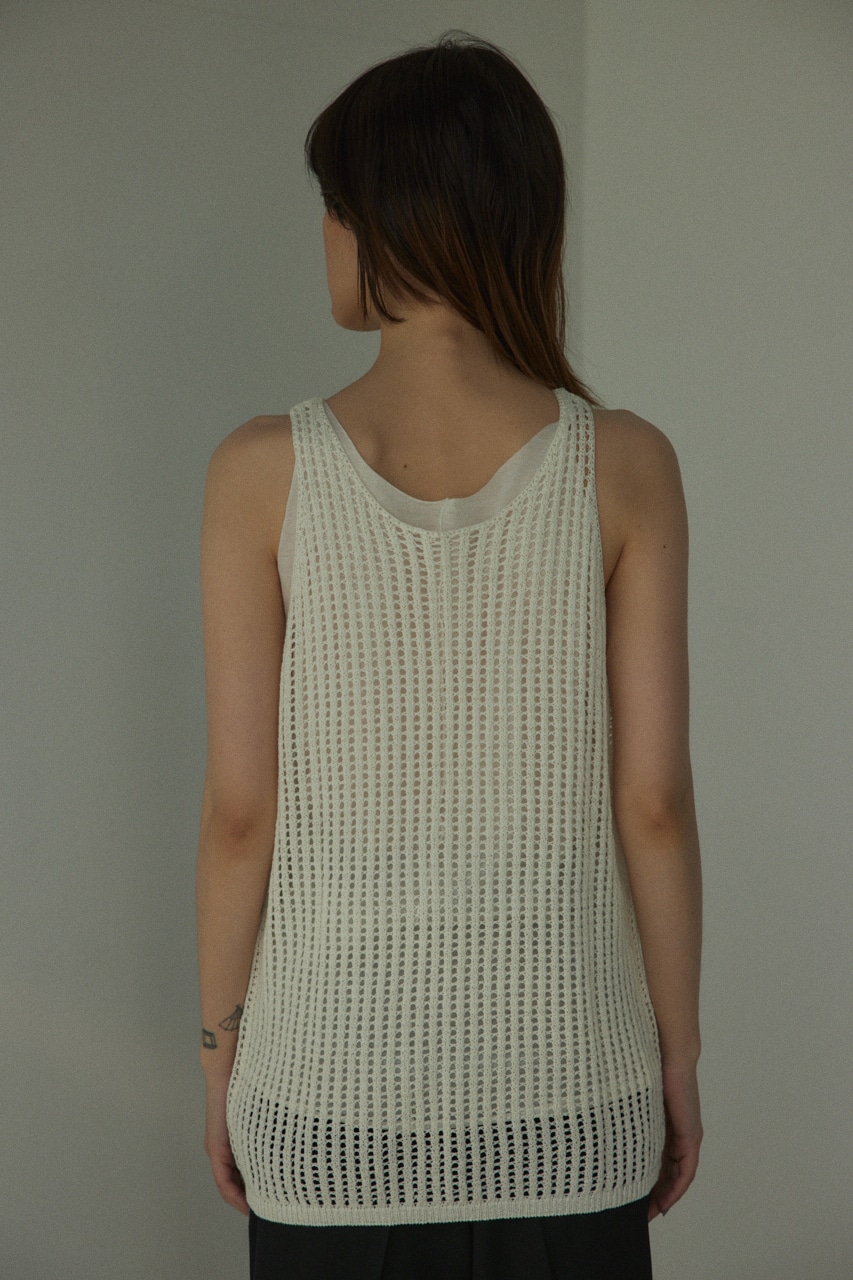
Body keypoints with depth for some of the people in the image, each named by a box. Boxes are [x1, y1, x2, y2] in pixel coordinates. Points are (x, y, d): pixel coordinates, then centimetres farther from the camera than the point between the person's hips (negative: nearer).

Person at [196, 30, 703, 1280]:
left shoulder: (264, 471, -12)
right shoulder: (625, 465, -10)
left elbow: (242, 807, -9)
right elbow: (653, 800, -8)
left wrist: (222, 1044, 6)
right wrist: (679, 1050, 5)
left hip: (334, 1078, 0)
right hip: (566, 1082, 1)